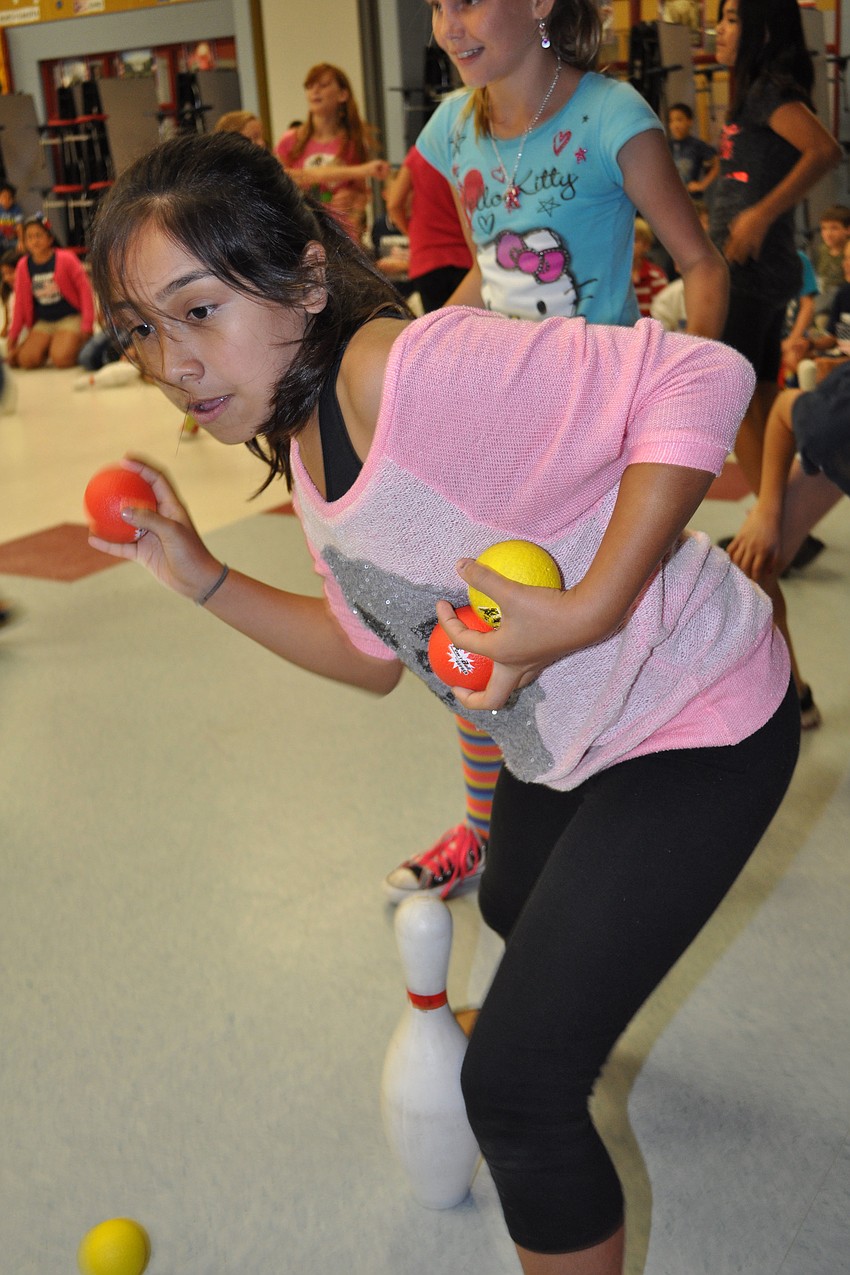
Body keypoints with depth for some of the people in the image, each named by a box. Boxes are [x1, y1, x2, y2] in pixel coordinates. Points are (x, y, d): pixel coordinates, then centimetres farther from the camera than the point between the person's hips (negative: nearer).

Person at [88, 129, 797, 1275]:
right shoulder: (302, 449, -2)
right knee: (513, 909, 37)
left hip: (695, 726, -9)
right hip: (562, 740, 9)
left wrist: (583, 613, -36)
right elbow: (376, 655, 5)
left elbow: (699, 379, -35)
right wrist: (197, 573, -1)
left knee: (515, 1087, -6)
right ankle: (567, 1011, 74)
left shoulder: (413, 370, -32)